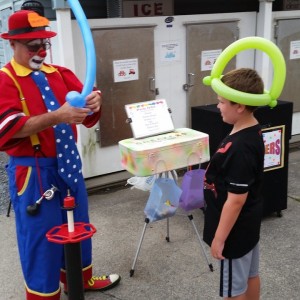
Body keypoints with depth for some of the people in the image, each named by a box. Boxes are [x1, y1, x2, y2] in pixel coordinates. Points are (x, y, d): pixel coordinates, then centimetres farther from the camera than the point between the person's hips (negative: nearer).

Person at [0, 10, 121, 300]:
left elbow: (85, 107, -1)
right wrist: (57, 117, -34)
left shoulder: (60, 74, 9)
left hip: (68, 161, 7)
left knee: (78, 224, 19)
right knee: (40, 234, 5)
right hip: (32, 169, -6)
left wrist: (93, 101, -26)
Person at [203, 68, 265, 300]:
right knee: (250, 275, 25)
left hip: (235, 229, -9)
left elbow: (236, 199, -27)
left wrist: (219, 238, -19)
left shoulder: (240, 148, -31)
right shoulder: (252, 132, -2)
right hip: (249, 223, 9)